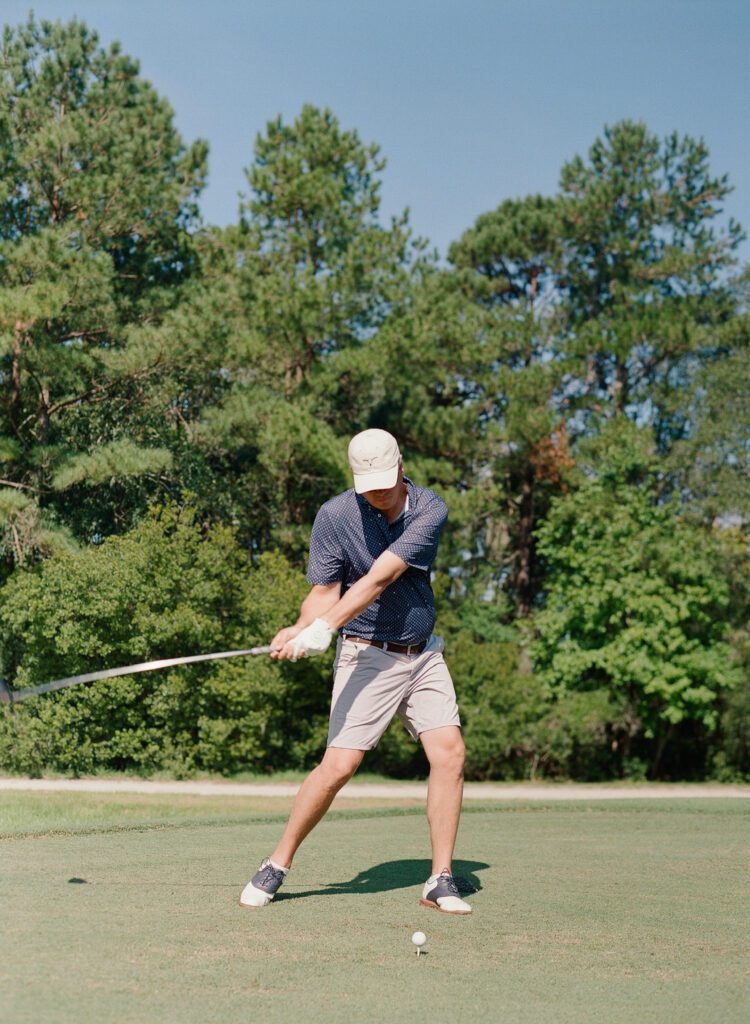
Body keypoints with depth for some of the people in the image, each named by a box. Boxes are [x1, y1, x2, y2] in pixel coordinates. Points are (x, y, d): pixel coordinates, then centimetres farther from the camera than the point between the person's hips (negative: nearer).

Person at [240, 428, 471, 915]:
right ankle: (277, 866, 6)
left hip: (423, 653, 3)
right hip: (367, 655, -3)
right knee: (339, 766, -11)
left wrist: (324, 627, -33)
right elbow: (324, 590, -8)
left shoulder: (431, 509, -11)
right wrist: (302, 628, -30)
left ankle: (441, 881, 0)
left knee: (449, 752, -9)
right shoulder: (335, 516, -11)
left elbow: (378, 580, -23)